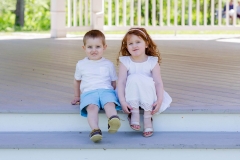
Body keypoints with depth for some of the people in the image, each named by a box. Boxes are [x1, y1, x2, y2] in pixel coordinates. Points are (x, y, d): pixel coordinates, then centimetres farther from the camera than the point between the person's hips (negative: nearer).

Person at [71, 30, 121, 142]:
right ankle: (95, 130, -59)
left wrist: (112, 92, 13)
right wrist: (77, 96, 39)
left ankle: (113, 120, -66)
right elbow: (77, 81, 33)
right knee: (92, 107, -36)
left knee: (110, 104, -36)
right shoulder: (81, 64, 20)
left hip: (106, 90, 1)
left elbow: (114, 82, 25)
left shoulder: (108, 64, 18)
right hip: (89, 92, 0)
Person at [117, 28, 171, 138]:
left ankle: (147, 116, -27)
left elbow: (158, 82, -9)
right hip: (131, 96, 0)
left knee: (146, 80, -29)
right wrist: (122, 101, -25)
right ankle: (134, 113, -27)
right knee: (133, 78, -27)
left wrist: (160, 100, -25)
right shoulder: (125, 61, -1)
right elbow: (121, 82, -11)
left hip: (148, 96, 0)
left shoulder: (152, 61, -1)